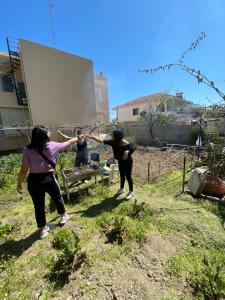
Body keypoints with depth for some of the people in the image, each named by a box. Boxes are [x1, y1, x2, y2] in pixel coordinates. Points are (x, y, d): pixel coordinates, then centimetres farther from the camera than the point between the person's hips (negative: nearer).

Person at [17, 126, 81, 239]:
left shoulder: (28, 150, -8)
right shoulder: (52, 146, -9)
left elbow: (24, 169, -10)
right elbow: (68, 143, 5)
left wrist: (19, 184, 4)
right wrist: (78, 138, 21)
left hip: (33, 180, 2)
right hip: (48, 178, -1)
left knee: (38, 205, 18)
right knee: (57, 198, 24)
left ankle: (43, 228, 36)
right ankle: (63, 215, 46)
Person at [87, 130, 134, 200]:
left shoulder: (125, 143, -26)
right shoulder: (112, 142, -11)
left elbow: (132, 150, -13)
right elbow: (102, 141, -11)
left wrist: (127, 151, -34)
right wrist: (92, 138, -18)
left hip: (127, 162, -6)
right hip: (120, 161, 6)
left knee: (128, 176, 4)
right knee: (122, 175, 20)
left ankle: (131, 192, 23)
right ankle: (121, 189, 40)